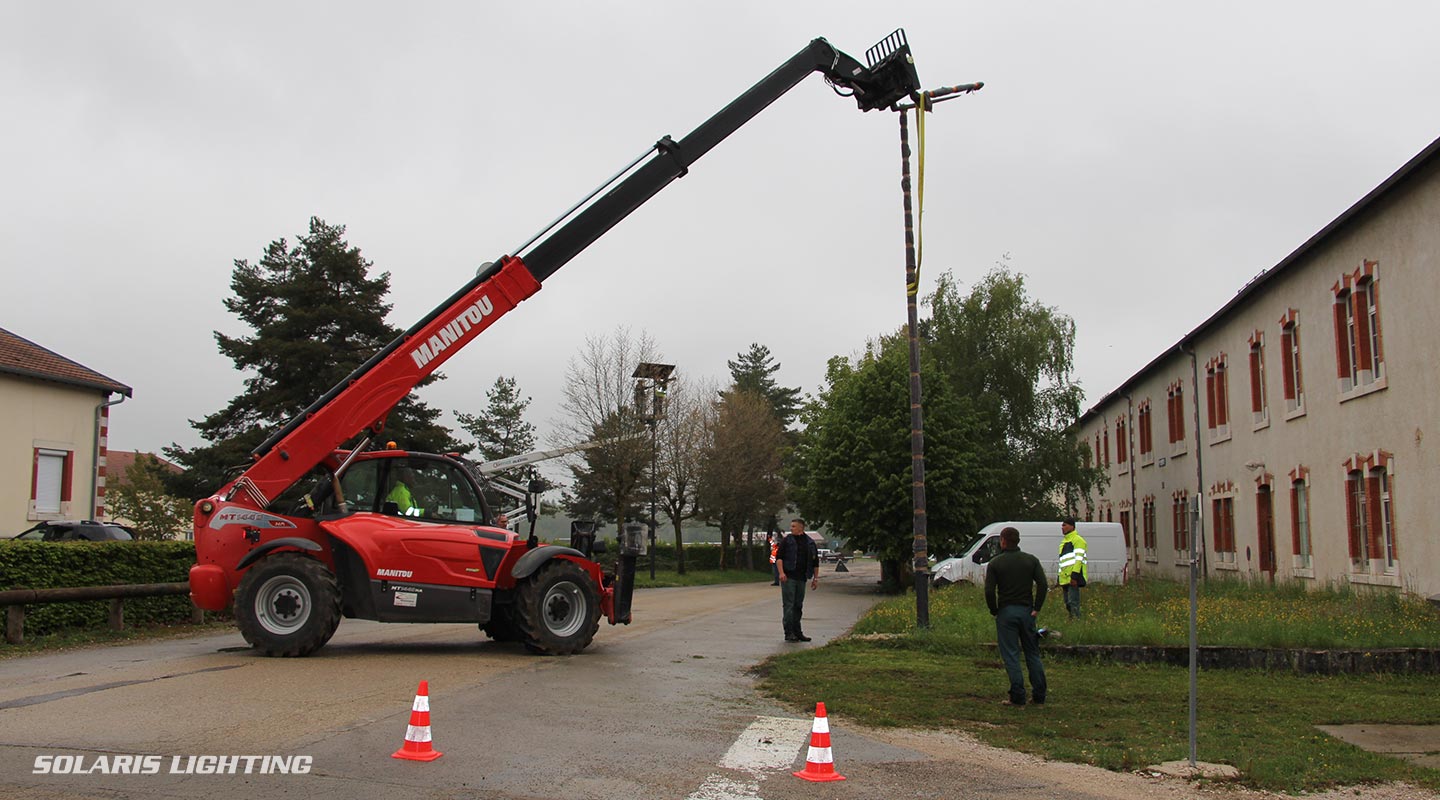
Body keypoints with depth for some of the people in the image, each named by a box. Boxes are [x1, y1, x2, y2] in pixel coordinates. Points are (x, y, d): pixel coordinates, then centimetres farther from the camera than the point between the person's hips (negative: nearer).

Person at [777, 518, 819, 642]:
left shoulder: (810, 543, 10)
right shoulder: (787, 540, 1)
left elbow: (815, 562, 15)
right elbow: (779, 556, -4)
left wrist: (815, 578, 10)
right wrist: (781, 573, -15)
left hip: (801, 578, 4)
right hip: (788, 577, -4)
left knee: (798, 606, 10)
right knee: (788, 605, -6)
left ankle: (797, 632, 17)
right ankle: (789, 633, -4)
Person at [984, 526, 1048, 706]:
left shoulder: (995, 563, -3)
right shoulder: (1031, 560, 3)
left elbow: (989, 591, -11)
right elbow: (1043, 584, -7)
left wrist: (994, 611, 2)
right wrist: (1037, 608, -2)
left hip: (1006, 612, -3)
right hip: (1027, 611, 3)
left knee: (1011, 656, 1)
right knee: (1033, 654, 11)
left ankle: (1018, 697, -1)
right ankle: (1039, 696, 12)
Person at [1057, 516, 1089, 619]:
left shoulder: (1077, 540, -6)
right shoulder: (1064, 541, 24)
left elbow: (1079, 559, -15)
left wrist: (1074, 576, -23)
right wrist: (1059, 576, 23)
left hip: (1073, 578, -10)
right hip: (1065, 578, 10)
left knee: (1073, 601, -13)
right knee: (1068, 602, 11)